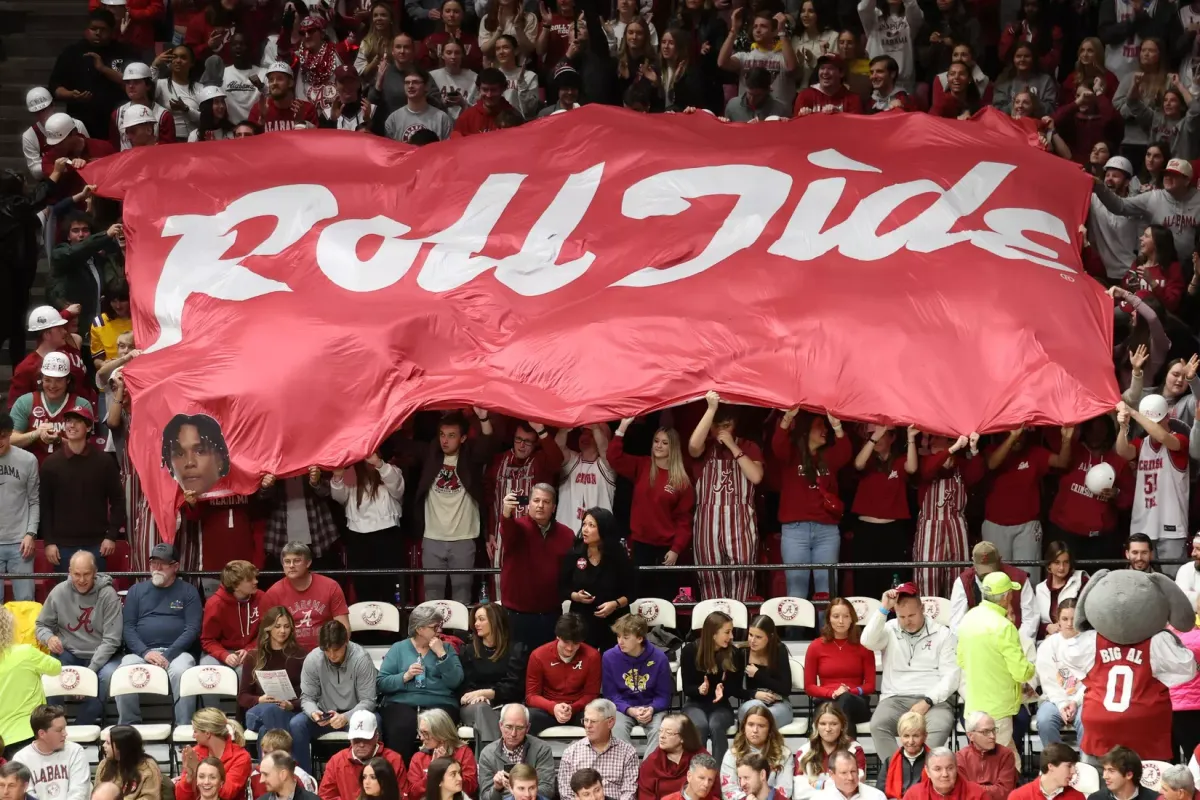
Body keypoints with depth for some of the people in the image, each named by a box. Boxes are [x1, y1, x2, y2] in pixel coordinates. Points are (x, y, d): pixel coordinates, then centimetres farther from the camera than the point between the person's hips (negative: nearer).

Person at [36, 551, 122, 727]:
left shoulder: (108, 595, -10)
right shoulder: (59, 592, -2)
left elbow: (111, 640, -13)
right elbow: (41, 625, 10)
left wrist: (91, 669, -23)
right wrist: (48, 638, -16)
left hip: (101, 656, -2)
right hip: (68, 654, 2)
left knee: (109, 675, -34)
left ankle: (84, 727, -19)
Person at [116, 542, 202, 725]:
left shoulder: (188, 592, 11)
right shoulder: (137, 590, 18)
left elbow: (192, 629, 1)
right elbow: (128, 627, 9)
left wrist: (168, 655, -13)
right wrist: (145, 652, -11)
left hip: (176, 652, -2)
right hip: (141, 652, 2)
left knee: (182, 673, -36)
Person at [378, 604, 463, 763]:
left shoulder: (446, 648, 18)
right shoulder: (398, 649, 15)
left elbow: (455, 682, 3)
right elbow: (381, 682, 6)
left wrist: (441, 654, -3)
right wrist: (405, 676, -9)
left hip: (440, 703, 1)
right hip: (402, 702, -1)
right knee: (402, 728, -35)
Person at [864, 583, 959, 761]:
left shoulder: (942, 634, 6)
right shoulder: (889, 630, 10)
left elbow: (951, 676, 0)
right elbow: (868, 641, -11)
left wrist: (927, 702, -13)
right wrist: (883, 609, -14)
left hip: (932, 700, -1)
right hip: (895, 699, 1)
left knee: (940, 726, -36)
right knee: (878, 725, -32)